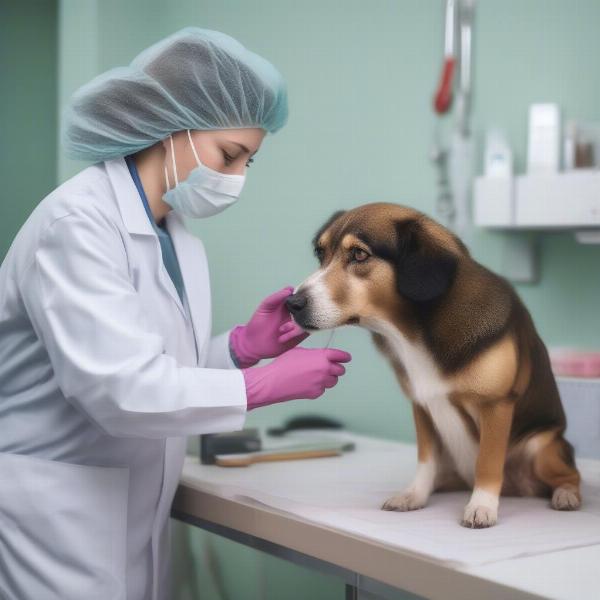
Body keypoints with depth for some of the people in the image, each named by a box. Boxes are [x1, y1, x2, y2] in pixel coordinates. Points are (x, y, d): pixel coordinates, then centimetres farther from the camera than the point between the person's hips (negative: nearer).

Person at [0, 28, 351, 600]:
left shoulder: (179, 238, 5)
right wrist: (270, 383, -19)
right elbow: (119, 388, -25)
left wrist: (242, 347, -8)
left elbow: (162, 371, 9)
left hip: (133, 510, 8)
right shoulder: (78, 222, -19)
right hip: (50, 514, -8)